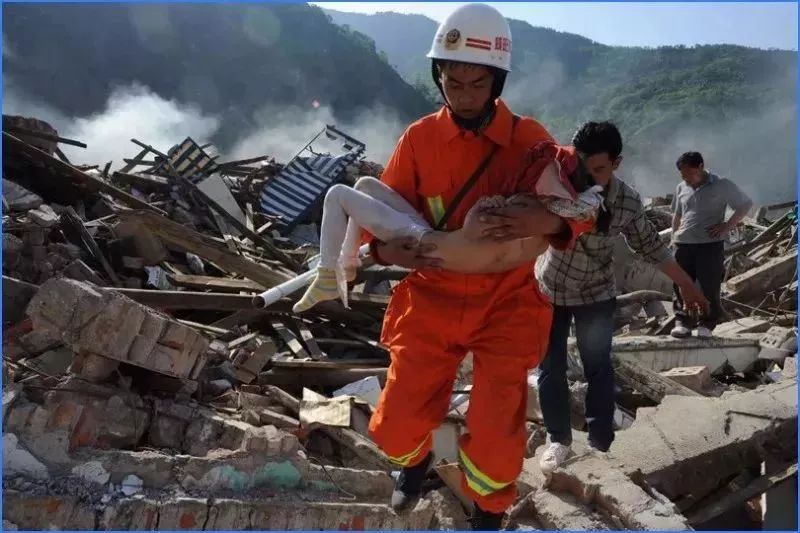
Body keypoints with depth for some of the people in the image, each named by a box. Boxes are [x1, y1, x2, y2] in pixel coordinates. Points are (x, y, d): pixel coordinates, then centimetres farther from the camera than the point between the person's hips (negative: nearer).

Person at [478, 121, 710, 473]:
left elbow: (650, 246, -2)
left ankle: (601, 442, 24)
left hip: (596, 295, 1)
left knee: (598, 369, 7)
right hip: (548, 289, 0)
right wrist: (521, 221, -67)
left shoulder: (628, 201, -17)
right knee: (550, 368, 7)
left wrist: (685, 284, 4)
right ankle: (559, 438, 25)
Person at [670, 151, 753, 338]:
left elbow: (746, 204, 3)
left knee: (710, 287, -2)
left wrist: (727, 226, -6)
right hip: (683, 244, 4)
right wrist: (674, 236, 16)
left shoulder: (722, 185, -3)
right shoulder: (681, 188, 11)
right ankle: (682, 322, 8)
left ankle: (706, 325, 9)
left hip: (711, 245, -4)